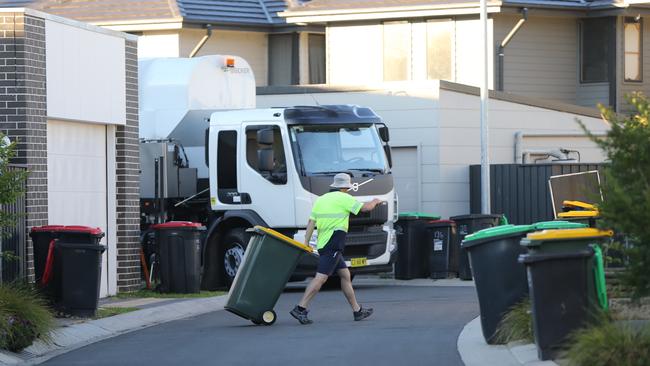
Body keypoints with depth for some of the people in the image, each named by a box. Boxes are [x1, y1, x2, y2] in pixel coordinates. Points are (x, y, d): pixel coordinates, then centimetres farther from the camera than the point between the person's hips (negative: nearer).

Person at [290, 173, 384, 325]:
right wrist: (375, 202, 18)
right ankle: (300, 309, -20)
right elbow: (365, 208, -3)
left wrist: (306, 243, 6)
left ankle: (357, 310, 18)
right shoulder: (343, 198, -6)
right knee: (321, 277, -13)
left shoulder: (321, 199, 15)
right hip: (333, 244, -9)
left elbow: (311, 222, 9)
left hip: (322, 244, 9)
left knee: (345, 275, 14)